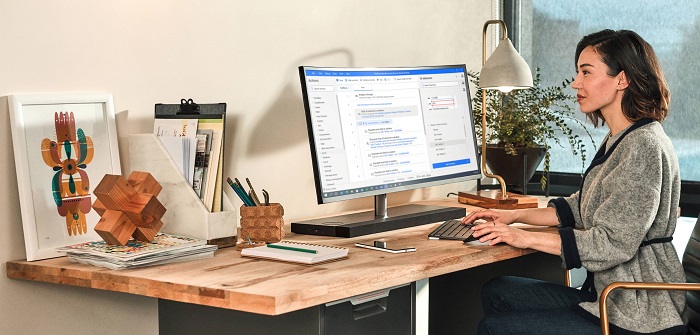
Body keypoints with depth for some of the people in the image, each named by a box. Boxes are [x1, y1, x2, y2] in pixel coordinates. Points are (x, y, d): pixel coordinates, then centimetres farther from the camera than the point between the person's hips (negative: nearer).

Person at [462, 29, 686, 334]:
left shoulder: (644, 146, -20)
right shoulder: (617, 140, 13)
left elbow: (613, 243, -24)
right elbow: (581, 209, 20)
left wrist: (526, 238, -18)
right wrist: (515, 216, 9)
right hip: (608, 296, 10)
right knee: (496, 292, 11)